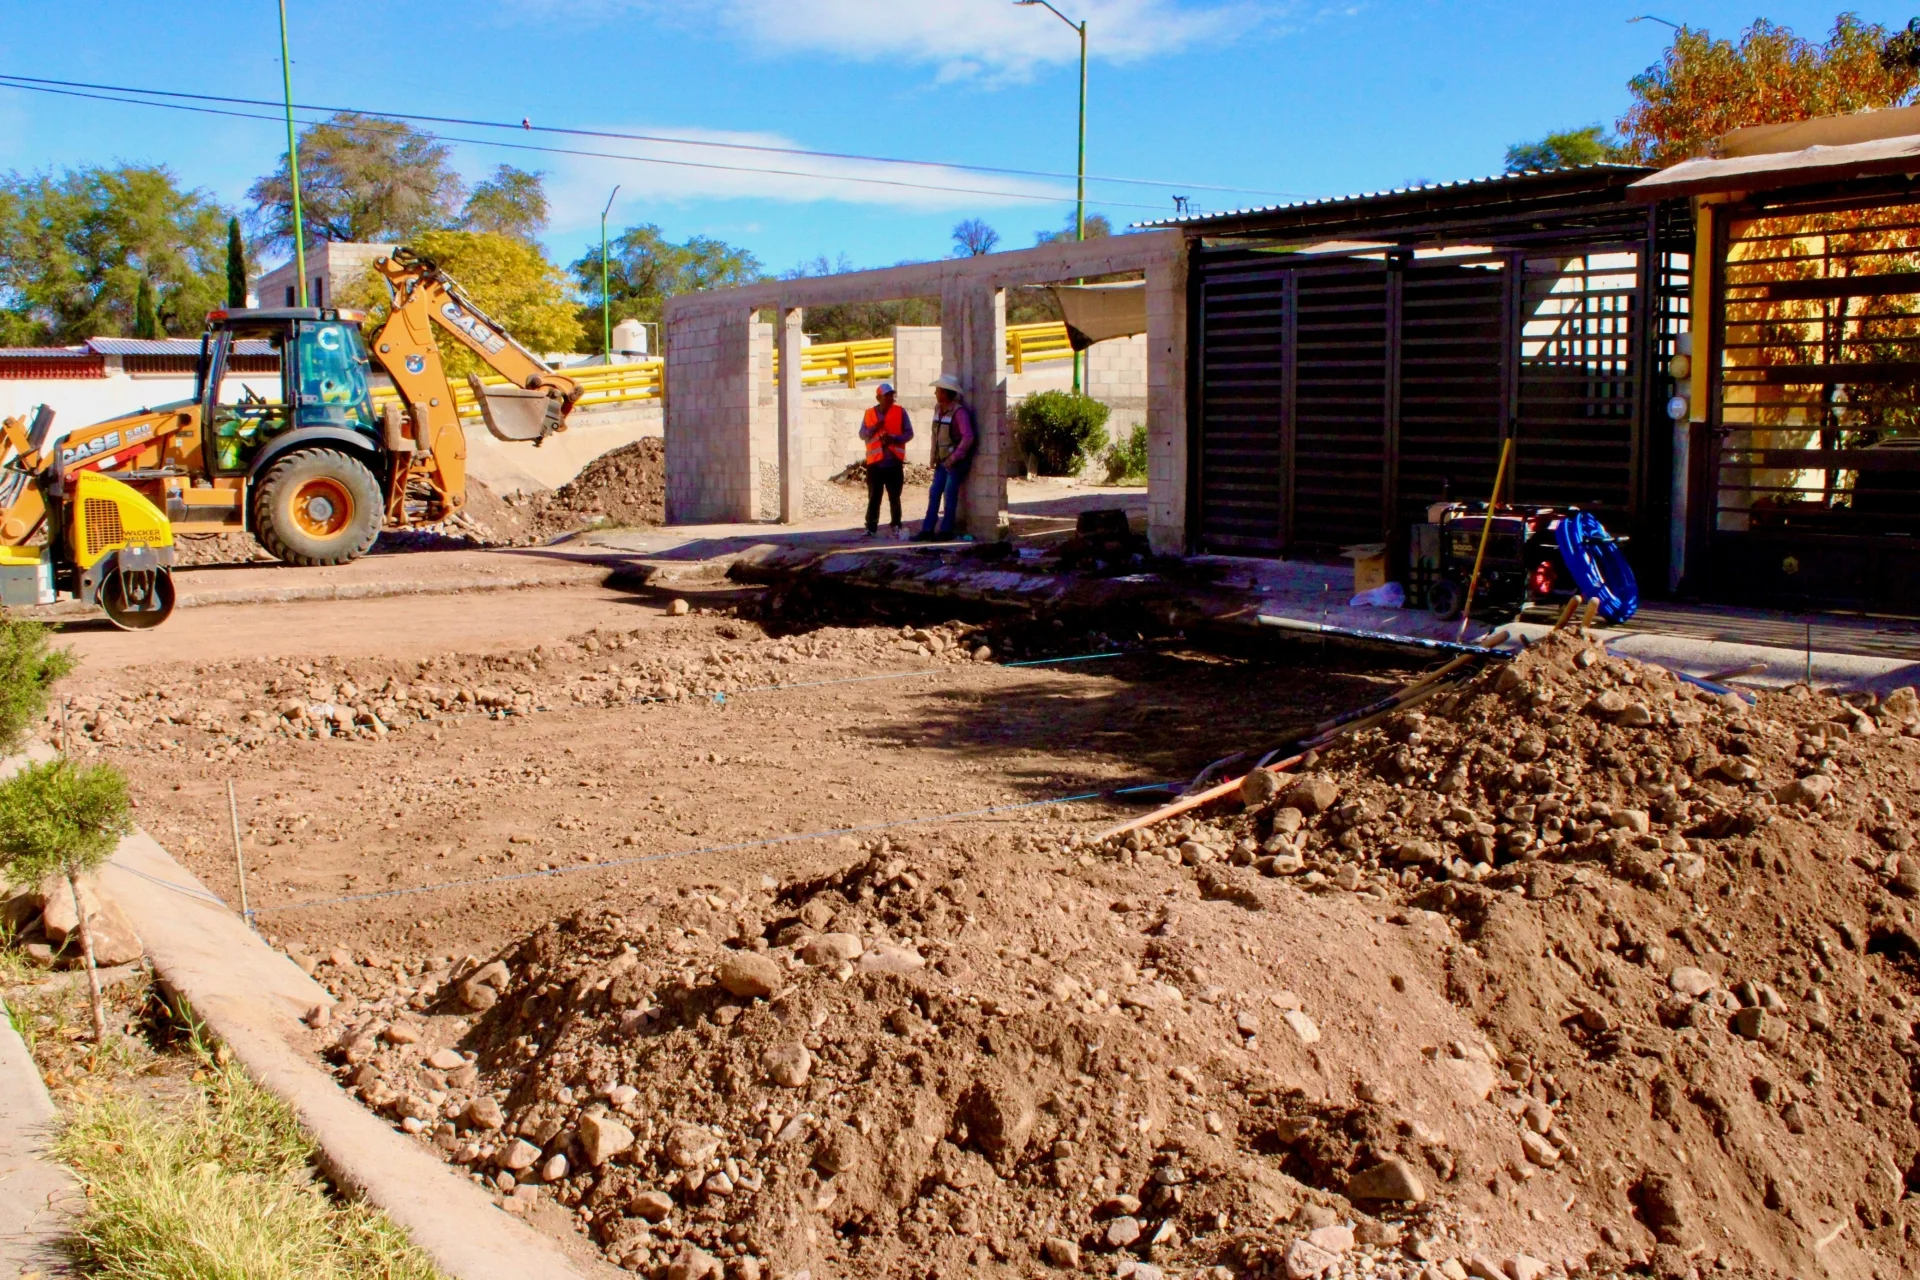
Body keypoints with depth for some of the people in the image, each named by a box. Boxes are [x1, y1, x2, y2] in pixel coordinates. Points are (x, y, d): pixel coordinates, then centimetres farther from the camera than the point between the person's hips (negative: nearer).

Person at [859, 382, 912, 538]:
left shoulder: (900, 412, 3)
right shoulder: (869, 413, 9)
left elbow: (909, 433, 1)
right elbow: (862, 435, 5)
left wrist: (894, 439, -16)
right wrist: (874, 428, -14)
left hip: (894, 462, -1)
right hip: (875, 462, 1)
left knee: (894, 498, 4)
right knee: (874, 497, 2)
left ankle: (896, 527, 11)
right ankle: (871, 528, 4)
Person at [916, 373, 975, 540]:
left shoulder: (959, 411, -17)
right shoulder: (938, 408, 8)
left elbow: (968, 437, -22)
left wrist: (954, 457, -20)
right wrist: (934, 457, 9)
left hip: (955, 461, -8)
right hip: (942, 461, 8)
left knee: (950, 494, -2)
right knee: (934, 494, 6)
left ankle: (946, 530, 6)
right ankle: (927, 529, 8)